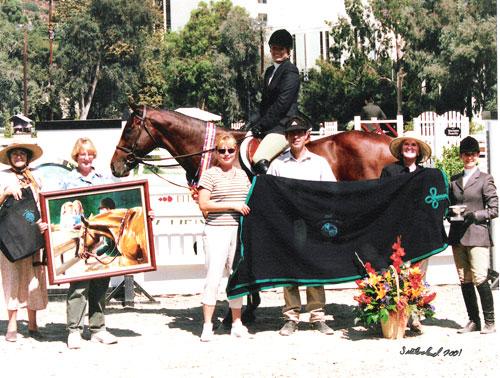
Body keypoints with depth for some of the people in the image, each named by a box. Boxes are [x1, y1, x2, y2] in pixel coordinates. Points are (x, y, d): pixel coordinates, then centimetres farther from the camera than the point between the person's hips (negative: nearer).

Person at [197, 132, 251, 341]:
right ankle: (207, 326, -3)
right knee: (213, 278, -8)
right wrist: (232, 206, -15)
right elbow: (203, 205, -11)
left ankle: (237, 323, 19)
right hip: (217, 231, -5)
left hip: (239, 230, 5)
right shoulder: (210, 174, -3)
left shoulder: (242, 175, 13)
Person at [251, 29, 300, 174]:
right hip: (268, 126, 10)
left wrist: (261, 124, -13)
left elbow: (282, 104, -16)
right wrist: (259, 124, 5)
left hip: (284, 125, -10)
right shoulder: (270, 71, 20)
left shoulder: (290, 71, -8)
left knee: (259, 160, -28)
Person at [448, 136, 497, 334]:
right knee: (464, 280, 5)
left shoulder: (485, 179, 3)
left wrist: (474, 215, -15)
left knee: (479, 279, -12)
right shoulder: (454, 180, 15)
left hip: (477, 234, -5)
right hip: (457, 235, 5)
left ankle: (489, 322, -3)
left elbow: (493, 210, -1)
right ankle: (473, 321, 14)